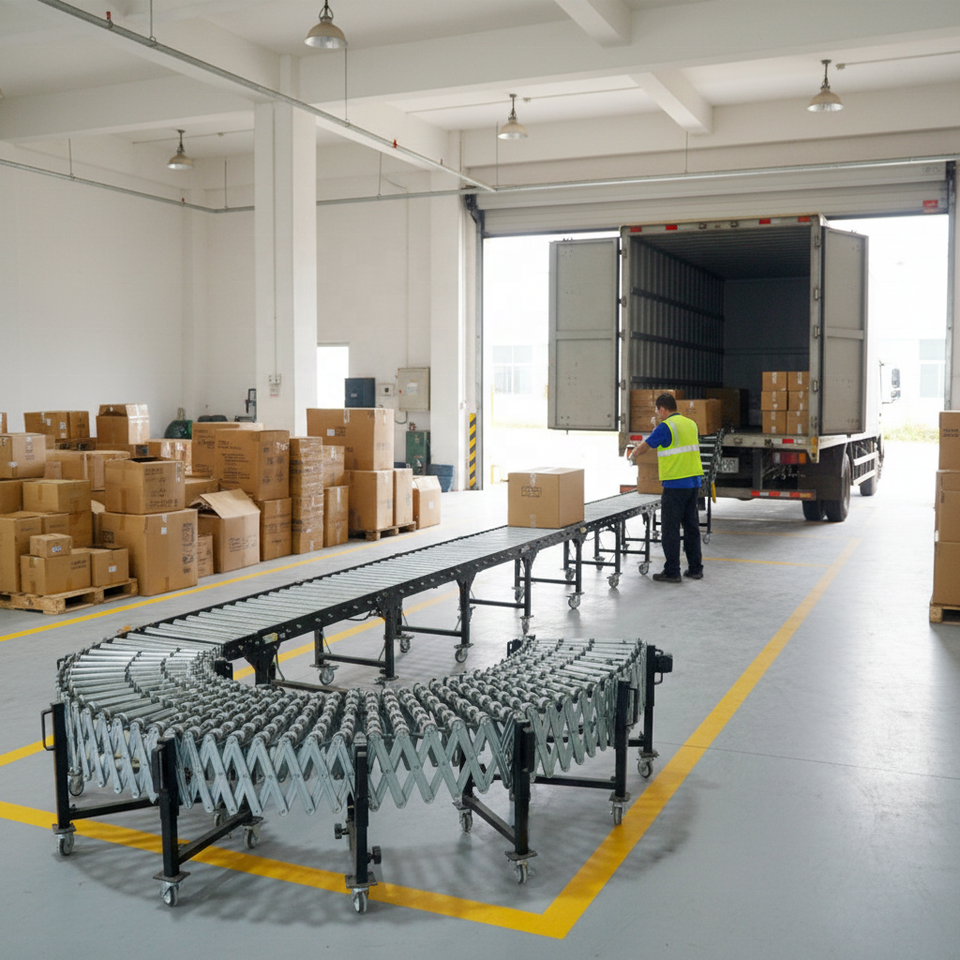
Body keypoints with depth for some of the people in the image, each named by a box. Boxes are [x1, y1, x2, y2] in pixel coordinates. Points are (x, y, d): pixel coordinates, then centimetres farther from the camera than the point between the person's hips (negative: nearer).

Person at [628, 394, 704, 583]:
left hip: (675, 485, -8)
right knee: (691, 526, 13)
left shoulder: (665, 427, -12)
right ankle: (695, 569, 18)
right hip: (694, 483, 8)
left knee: (670, 529, -2)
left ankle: (672, 572, 0)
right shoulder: (691, 424, 12)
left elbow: (643, 447, -3)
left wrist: (632, 457, 19)